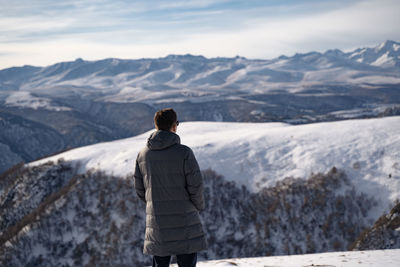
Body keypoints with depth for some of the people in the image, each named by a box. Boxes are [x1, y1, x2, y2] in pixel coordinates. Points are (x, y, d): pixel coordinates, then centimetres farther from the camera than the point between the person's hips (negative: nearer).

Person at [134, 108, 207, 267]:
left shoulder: (143, 154, 4)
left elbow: (140, 189, 9)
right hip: (183, 218, -4)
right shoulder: (184, 153, -12)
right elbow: (196, 185, -12)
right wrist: (199, 206, 7)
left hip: (156, 220, 5)